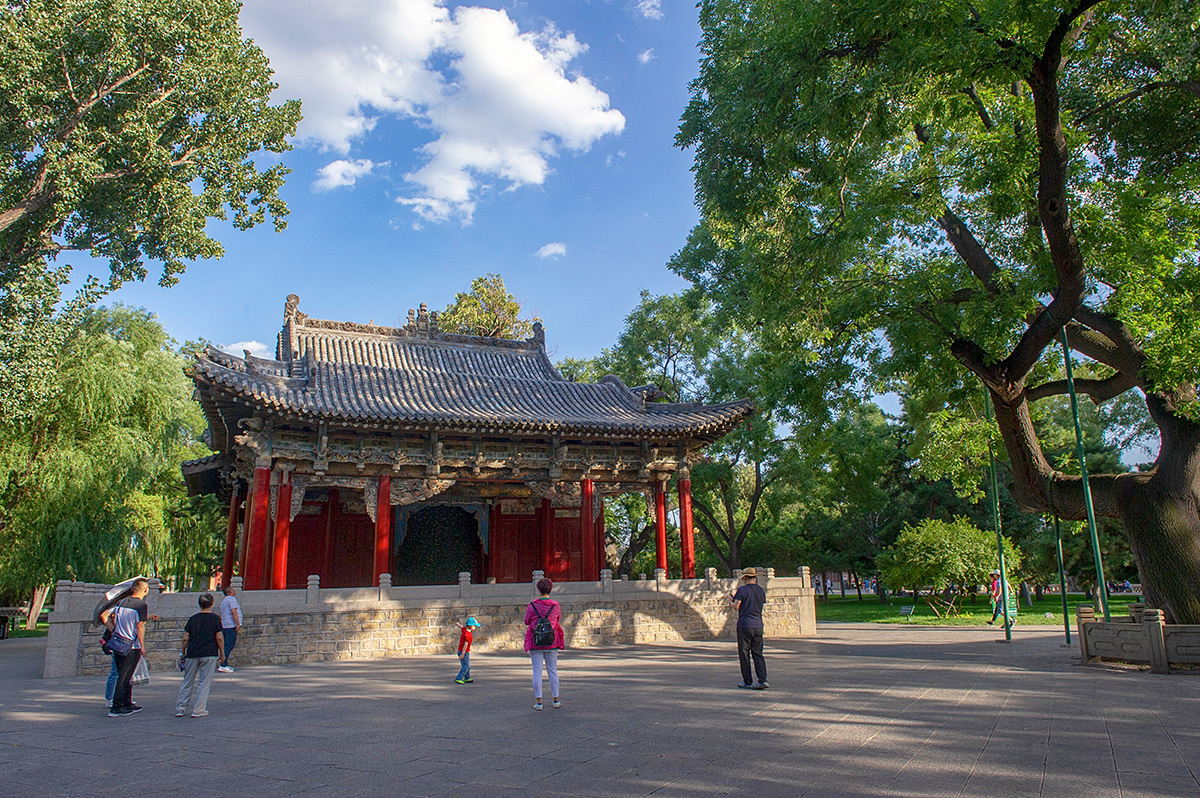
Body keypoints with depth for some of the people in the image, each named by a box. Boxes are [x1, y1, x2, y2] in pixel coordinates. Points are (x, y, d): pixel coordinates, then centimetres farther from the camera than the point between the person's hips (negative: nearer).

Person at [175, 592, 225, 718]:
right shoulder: (215, 618, -4)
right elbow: (219, 638, -6)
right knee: (205, 682, 3)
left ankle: (180, 709, 16)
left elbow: (185, 638, 5)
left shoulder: (193, 618, 6)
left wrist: (183, 652, 18)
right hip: (209, 653, -3)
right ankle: (199, 710, 1)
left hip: (193, 653, 3)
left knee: (188, 681, 14)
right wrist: (222, 652, 3)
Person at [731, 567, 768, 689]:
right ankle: (763, 680, -5)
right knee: (758, 653, 8)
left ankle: (747, 682, 9)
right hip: (758, 625, 5)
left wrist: (731, 602, 11)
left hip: (744, 625, -5)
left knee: (744, 654, 5)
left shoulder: (742, 590, -9)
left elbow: (736, 606, -11)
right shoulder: (761, 591, 9)